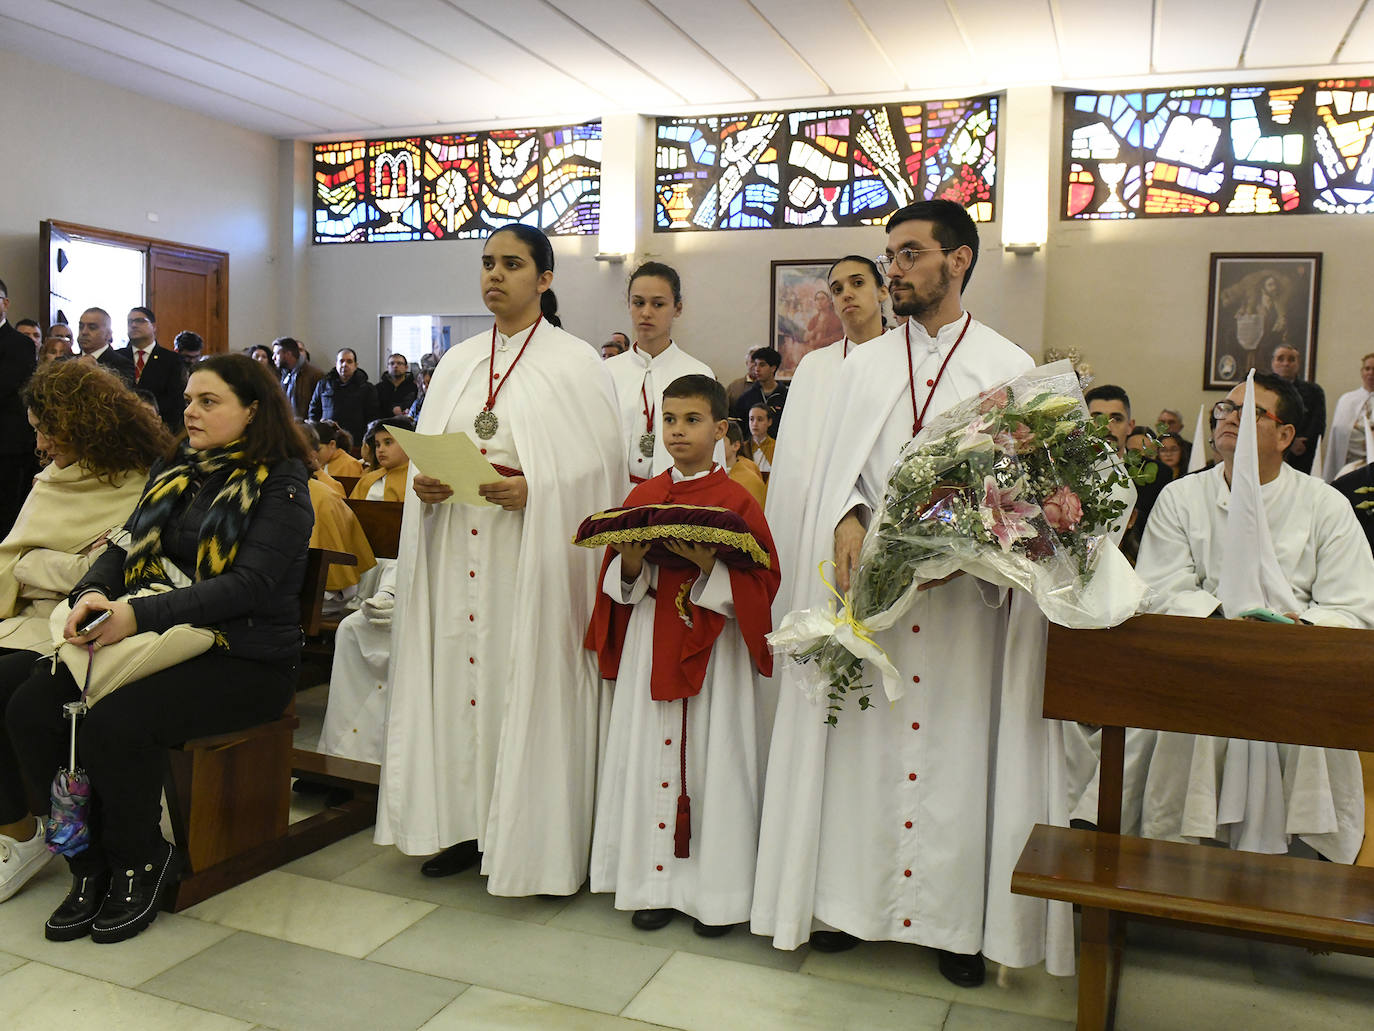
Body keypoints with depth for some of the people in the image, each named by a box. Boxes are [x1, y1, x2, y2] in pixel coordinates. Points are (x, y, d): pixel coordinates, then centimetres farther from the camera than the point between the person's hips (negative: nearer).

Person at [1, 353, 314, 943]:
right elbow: (127, 547, 12)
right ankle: (92, 865, 0)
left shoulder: (280, 481, -6)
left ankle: (140, 865, -2)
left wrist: (139, 614, -23)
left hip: (246, 658, -7)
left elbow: (252, 583, -16)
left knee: (117, 721, -29)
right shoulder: (173, 472, 17)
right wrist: (92, 594, -12)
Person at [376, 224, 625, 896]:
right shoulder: (457, 362, 15)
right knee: (458, 674, 7)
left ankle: (540, 841, 9)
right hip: (457, 550, 5)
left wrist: (532, 490, -20)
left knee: (528, 682, -3)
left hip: (531, 554, -5)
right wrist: (423, 484, -4)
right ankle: (466, 825, 20)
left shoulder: (575, 363, -1)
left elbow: (600, 466, -6)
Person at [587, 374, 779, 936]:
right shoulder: (642, 496, 8)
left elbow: (763, 580, -7)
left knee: (710, 757, 1)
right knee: (649, 754, 7)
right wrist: (630, 564, -10)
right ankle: (656, 882, 21)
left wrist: (709, 566, -22)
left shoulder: (737, 500, -4)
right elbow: (617, 582, 12)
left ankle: (715, 890, 16)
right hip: (650, 643, 4)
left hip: (712, 647, -3)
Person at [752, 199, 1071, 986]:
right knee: (863, 742, 6)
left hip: (964, 595, -2)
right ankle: (850, 899, 20)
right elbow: (838, 462, 6)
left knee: (959, 747, 2)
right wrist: (846, 521, -14)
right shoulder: (865, 364, 14)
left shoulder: (1009, 367, 4)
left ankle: (961, 921, 16)